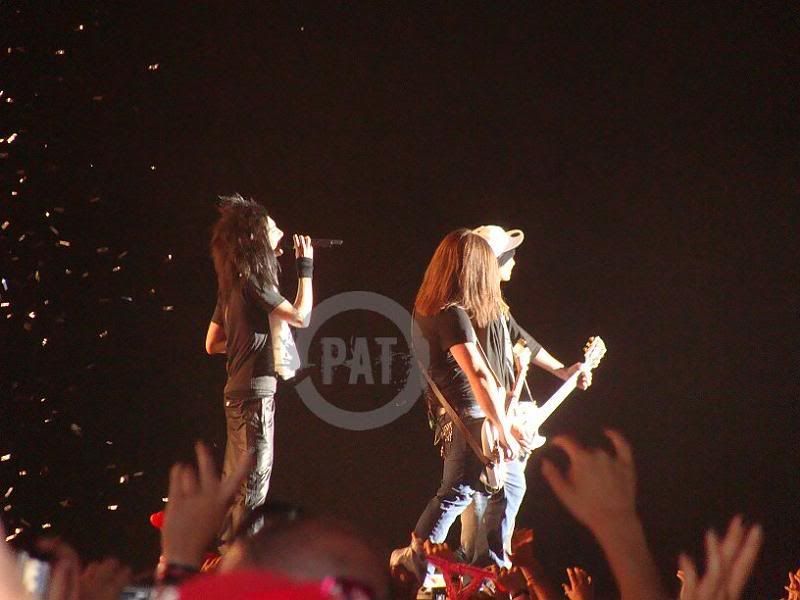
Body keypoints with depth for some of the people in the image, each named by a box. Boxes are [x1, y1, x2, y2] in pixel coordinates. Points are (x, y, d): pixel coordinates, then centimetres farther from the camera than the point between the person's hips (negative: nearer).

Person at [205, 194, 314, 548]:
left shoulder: (233, 283, 15)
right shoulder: (252, 281, -14)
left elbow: (212, 343, 19)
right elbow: (301, 316, -16)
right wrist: (305, 269, -6)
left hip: (239, 389, 10)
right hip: (256, 389, -10)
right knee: (254, 480, -8)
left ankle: (225, 552, 20)